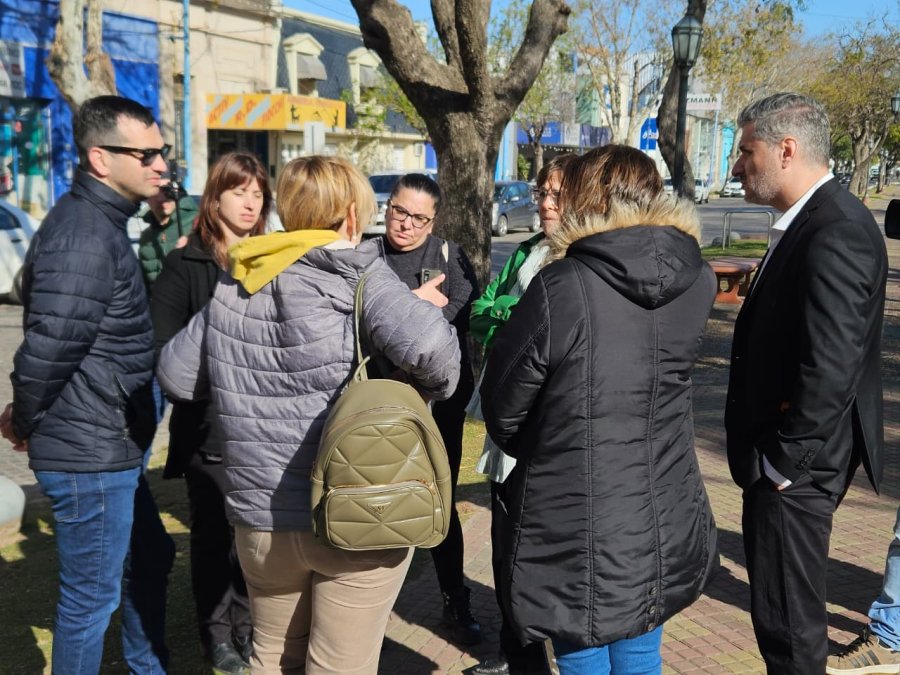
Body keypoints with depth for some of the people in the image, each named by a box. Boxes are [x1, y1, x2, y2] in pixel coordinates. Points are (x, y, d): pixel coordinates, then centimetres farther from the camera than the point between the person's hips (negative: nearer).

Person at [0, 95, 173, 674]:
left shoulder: (100, 221, 11)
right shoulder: (85, 234, -22)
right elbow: (49, 344, -27)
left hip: (112, 448, 10)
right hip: (91, 455, -10)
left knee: (151, 558, 24)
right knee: (92, 596, 5)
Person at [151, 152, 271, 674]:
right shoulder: (186, 263, 0)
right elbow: (163, 343, -6)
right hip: (208, 422, -2)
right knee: (214, 529, 8)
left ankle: (248, 623, 27)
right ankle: (217, 631, 25)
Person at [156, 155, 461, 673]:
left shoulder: (231, 288, 4)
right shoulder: (360, 278, -12)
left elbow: (177, 376, 11)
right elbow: (431, 347, -27)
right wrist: (432, 389, -7)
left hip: (260, 518, 5)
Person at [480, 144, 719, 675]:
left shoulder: (560, 288, -19)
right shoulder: (697, 283, -3)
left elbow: (503, 411, -9)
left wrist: (535, 452, 10)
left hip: (578, 536, -5)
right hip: (665, 532, 5)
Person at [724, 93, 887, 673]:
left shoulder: (835, 232, -21)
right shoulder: (815, 220, 11)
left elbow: (831, 367, -27)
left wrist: (783, 459, -17)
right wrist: (770, 450, 13)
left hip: (795, 468, -10)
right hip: (788, 456, 10)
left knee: (789, 624, 3)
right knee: (783, 611, 22)